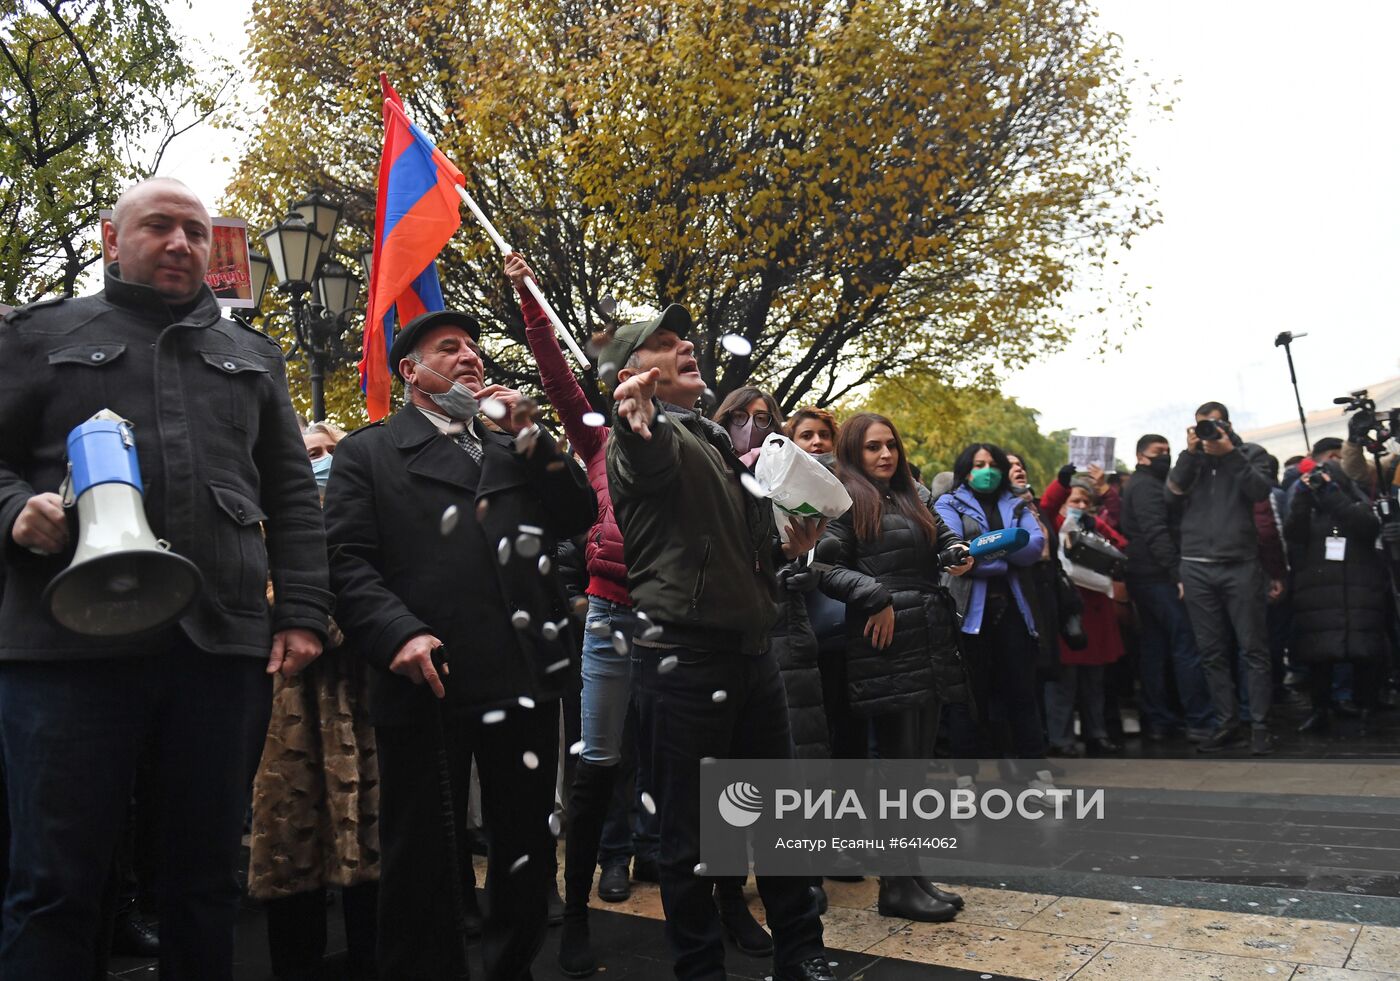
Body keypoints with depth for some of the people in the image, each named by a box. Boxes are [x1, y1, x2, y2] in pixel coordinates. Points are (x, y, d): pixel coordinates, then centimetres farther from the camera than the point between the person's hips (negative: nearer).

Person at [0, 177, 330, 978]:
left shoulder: (254, 356, 19)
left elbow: (292, 497, 14)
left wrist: (302, 613, 4)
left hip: (224, 645, 2)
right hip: (71, 643, -1)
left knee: (208, 877, 10)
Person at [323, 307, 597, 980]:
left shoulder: (513, 449, 20)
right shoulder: (368, 453, 7)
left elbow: (579, 515, 10)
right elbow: (347, 560, -4)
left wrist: (527, 434, 2)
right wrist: (399, 633, -19)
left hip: (525, 676, 4)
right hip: (427, 681, -4)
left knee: (528, 853, 13)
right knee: (422, 862, 8)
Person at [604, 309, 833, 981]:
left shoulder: (716, 441, 18)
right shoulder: (646, 437, -7)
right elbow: (651, 457, -34)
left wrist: (789, 547, 9)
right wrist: (638, 419, -56)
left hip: (752, 650, 8)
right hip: (686, 656, -8)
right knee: (691, 833, 5)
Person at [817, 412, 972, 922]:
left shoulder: (915, 496, 19)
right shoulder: (845, 501, -4)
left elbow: (943, 536, 25)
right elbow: (828, 569, -12)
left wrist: (959, 552, 3)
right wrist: (877, 597, -19)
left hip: (931, 645, 8)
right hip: (883, 646, -7)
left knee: (919, 759, 10)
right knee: (899, 759, -4)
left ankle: (913, 876, 19)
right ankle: (896, 886, 6)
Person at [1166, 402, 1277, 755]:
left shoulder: (1249, 453, 9)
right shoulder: (1190, 458, 15)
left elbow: (1261, 491, -7)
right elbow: (1172, 496, -1)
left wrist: (1230, 453, -11)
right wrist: (1190, 452, -7)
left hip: (1241, 565, -2)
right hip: (1197, 568, 2)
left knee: (1253, 649, -3)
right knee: (1213, 653, 5)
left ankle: (1260, 726, 2)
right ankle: (1226, 725, 12)